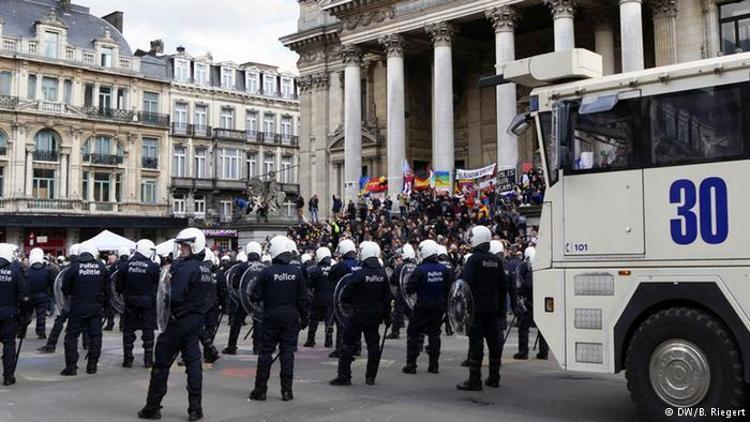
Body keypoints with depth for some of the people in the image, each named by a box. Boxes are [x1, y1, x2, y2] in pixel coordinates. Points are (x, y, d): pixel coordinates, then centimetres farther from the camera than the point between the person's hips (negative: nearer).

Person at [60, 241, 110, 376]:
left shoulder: (74, 267, -8)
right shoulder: (101, 267, 0)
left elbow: (65, 289, -2)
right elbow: (107, 289, 6)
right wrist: (103, 303, 18)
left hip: (77, 308, -2)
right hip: (96, 308, 2)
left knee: (71, 336, 5)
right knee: (95, 335, 10)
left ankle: (71, 366, 2)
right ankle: (92, 365, 12)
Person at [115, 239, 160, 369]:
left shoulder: (126, 265, -2)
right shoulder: (153, 266, -9)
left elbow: (118, 286, 1)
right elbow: (158, 285, -6)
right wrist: (154, 297, 11)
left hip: (130, 302, 2)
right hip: (147, 302, -2)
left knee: (128, 330, 10)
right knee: (148, 330, 7)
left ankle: (128, 359, 11)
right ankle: (148, 359, 7)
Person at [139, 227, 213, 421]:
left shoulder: (185, 267, -18)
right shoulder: (206, 270, 10)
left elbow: (174, 296, -24)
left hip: (178, 321, -8)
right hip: (196, 320, 8)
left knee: (162, 363, 4)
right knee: (193, 362, 9)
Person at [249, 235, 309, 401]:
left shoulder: (267, 272, -11)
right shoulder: (297, 272, -2)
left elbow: (256, 296, -8)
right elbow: (303, 297, 1)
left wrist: (252, 297, 14)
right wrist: (303, 315, 11)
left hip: (271, 316, -2)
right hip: (291, 316, 2)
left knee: (266, 352, 6)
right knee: (287, 352, 6)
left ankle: (260, 390, 10)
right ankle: (287, 391, 7)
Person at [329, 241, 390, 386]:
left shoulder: (359, 273, -17)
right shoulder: (382, 274, 0)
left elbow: (346, 295, -12)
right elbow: (387, 297, 6)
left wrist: (352, 302, 10)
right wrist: (387, 315, 15)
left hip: (359, 314, -5)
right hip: (376, 314, 5)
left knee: (349, 343, 2)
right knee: (373, 344, 11)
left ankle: (344, 375, 3)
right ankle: (371, 377, 14)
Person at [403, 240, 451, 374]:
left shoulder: (420, 269, -16)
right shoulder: (444, 270, -3)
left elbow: (409, 289, -15)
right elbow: (449, 289, 3)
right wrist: (445, 305, 14)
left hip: (423, 307, -4)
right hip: (439, 307, 4)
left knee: (413, 333, 6)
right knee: (434, 334, 14)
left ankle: (411, 364, 3)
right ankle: (434, 365, 14)